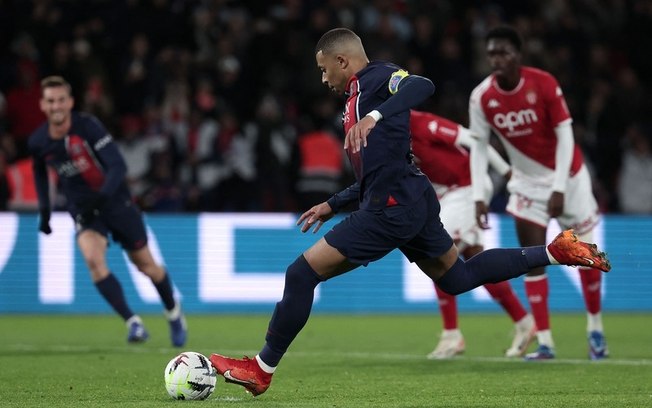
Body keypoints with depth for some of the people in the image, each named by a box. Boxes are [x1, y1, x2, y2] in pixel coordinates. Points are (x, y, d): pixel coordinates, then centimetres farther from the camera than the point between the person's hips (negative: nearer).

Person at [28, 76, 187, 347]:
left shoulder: (88, 126, -21)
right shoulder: (38, 142, -7)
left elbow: (118, 166, -25)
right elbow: (40, 172, 16)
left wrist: (102, 195, -40)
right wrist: (44, 209, 10)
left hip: (115, 200, -2)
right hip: (83, 209, 3)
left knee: (145, 264, 7)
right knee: (93, 259, -25)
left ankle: (173, 313, 35)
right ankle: (133, 323, -22)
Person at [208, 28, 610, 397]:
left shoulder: (377, 77, -6)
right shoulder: (361, 94, 23)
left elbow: (422, 86, -30)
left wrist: (373, 117, -42)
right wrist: (333, 205, 30)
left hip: (392, 207, -11)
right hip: (414, 201, 11)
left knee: (302, 274, -9)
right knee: (458, 278, 22)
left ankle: (261, 370, -3)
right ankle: (554, 251, 20)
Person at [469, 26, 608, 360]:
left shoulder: (543, 84, -21)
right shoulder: (481, 97, -13)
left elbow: (564, 135, -18)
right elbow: (479, 147, -6)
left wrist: (559, 189, -23)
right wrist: (478, 197, -14)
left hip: (566, 176, -2)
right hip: (527, 182, 2)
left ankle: (595, 329, 22)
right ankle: (544, 342, -6)